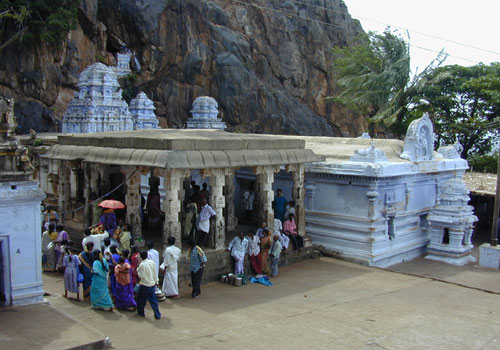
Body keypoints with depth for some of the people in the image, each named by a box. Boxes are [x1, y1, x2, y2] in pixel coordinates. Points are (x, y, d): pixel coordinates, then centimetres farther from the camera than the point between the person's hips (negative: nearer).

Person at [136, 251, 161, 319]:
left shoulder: (142, 265, -18)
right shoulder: (152, 262, -1)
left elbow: (141, 276, -17)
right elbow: (155, 273, 8)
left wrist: (138, 270, -3)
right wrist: (156, 281, 18)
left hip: (144, 285, -5)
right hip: (152, 284, 5)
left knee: (141, 299, 17)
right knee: (153, 300, 9)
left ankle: (141, 312, 29)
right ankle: (157, 315, 8)